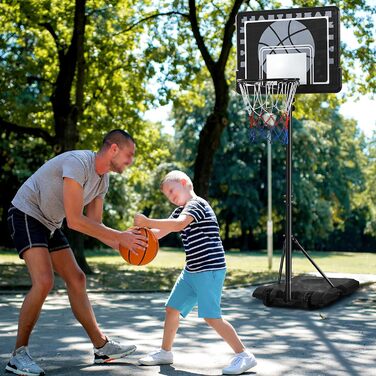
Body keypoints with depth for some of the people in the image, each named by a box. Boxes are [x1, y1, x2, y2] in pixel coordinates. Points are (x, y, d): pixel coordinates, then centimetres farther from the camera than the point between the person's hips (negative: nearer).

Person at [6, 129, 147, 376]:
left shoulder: (103, 179, 4)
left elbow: (94, 224, 7)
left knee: (76, 279, 8)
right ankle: (19, 355, -12)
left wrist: (124, 247, -9)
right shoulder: (78, 163, -26)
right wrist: (120, 237, -29)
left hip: (49, 225, 10)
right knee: (44, 282, -23)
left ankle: (102, 347, 16)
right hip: (26, 215, -10)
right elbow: (74, 221, -31)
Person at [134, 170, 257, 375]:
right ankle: (165, 352, 29)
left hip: (210, 270, -10)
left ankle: (244, 356, -8)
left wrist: (148, 222, -31)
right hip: (191, 271, 10)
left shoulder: (197, 204, -13)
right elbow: (159, 233, 18)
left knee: (211, 316, -14)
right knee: (172, 308, 13)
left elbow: (178, 225, -31)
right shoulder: (180, 211, 18)